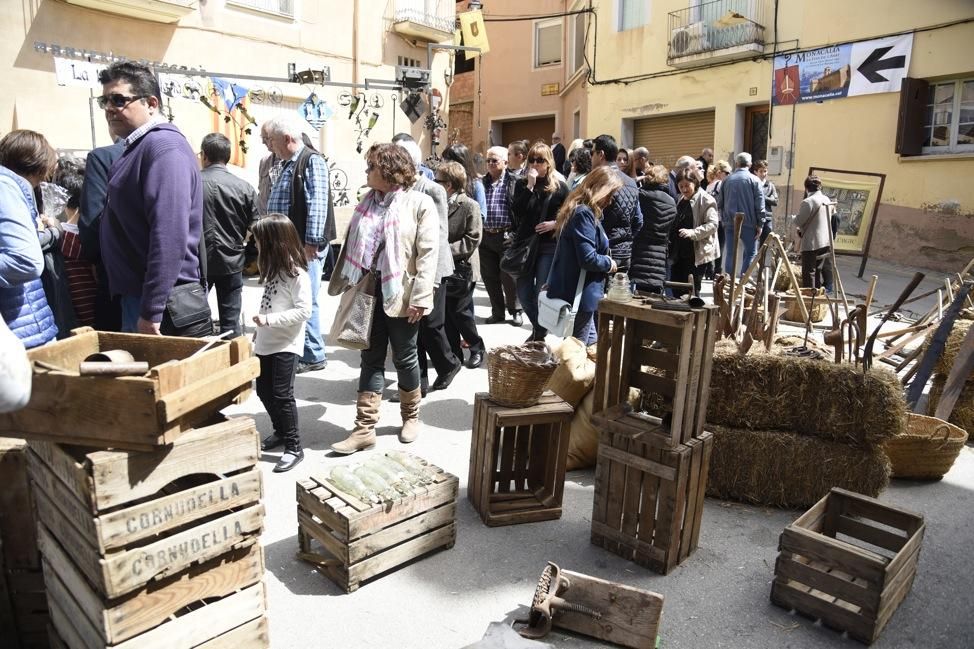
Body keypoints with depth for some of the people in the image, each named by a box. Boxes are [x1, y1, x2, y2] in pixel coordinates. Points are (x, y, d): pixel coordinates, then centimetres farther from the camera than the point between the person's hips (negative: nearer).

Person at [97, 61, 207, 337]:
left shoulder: (163, 147, -17)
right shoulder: (138, 147, 15)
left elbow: (170, 236, -26)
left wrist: (151, 312, -27)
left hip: (162, 304, -10)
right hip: (135, 295, 10)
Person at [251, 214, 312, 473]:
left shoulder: (297, 274, -17)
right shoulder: (274, 269, 10)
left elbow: (304, 311, -22)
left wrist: (269, 320, -24)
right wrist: (259, 330, 14)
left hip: (286, 345, -9)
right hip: (266, 343, 9)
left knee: (282, 395, -6)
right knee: (264, 391, 16)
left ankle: (294, 446, 5)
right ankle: (280, 431, 35)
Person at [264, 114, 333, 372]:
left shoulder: (312, 161, -11)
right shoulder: (286, 164, 17)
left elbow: (317, 204, -20)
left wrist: (311, 242, -23)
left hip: (305, 246, -9)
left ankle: (313, 356, 7)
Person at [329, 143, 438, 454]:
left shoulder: (420, 203, -8)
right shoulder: (368, 202, 11)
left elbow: (428, 253, -13)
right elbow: (353, 247, 14)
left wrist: (420, 297, -18)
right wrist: (343, 284, 11)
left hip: (400, 294, -5)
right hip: (369, 291, 5)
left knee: (405, 358, 9)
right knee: (371, 360, 7)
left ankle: (411, 416, 31)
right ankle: (365, 428, 11)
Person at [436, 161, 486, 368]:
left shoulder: (470, 205, -10)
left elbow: (473, 239, -15)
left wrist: (446, 249, -20)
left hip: (462, 268, -6)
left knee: (460, 312, -1)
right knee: (446, 314, 9)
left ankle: (477, 348, 19)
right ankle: (454, 353, 22)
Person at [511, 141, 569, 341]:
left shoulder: (559, 186, 0)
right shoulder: (522, 184, 5)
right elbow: (516, 212, -11)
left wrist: (555, 223, -12)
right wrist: (530, 186, -15)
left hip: (549, 246, -3)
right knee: (523, 293, 8)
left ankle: (540, 332, 19)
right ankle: (539, 327, 32)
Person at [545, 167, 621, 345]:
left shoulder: (579, 210, 14)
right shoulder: (584, 213, -18)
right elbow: (588, 258, -25)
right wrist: (609, 263, -7)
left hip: (568, 290, 10)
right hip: (578, 295, -10)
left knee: (591, 344, 18)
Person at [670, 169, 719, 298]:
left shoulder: (706, 200, -10)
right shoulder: (681, 200, 16)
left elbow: (713, 224, -18)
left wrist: (693, 232, -30)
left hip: (698, 254, -8)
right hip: (680, 253, 8)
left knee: (692, 290, -5)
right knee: (675, 287, 11)